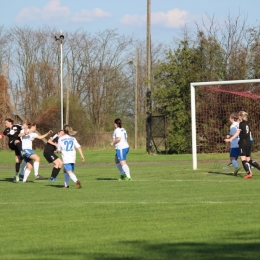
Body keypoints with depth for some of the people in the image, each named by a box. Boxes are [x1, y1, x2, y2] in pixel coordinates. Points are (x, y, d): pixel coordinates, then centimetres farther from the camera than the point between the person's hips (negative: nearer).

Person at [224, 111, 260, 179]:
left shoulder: (241, 124, -8)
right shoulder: (247, 124, 14)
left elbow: (237, 133, -14)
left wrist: (230, 139, -16)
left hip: (243, 143, -8)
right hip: (249, 142, 8)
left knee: (243, 159, -7)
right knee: (248, 160, 14)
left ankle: (249, 173, -15)